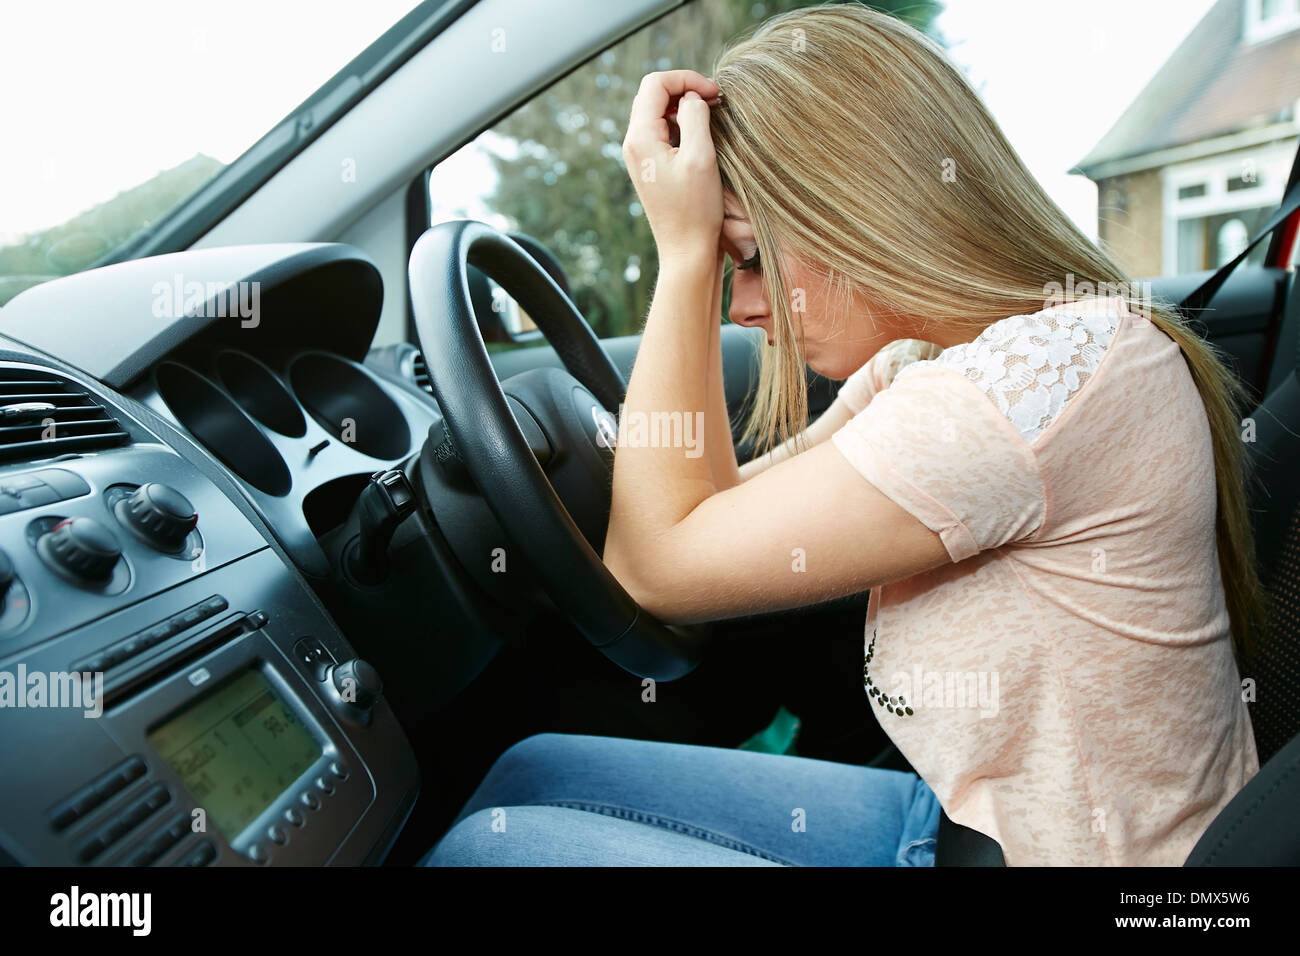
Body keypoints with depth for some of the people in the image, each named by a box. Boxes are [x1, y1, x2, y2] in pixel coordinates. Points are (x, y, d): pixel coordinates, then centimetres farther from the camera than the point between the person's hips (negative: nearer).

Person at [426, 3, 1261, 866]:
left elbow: (660, 566, -23)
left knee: (487, 841, -7)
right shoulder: (928, 358, 1)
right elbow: (717, 512, 2)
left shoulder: (1050, 372, -29)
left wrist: (685, 249, -18)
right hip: (966, 813, 8)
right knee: (535, 770, 10)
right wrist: (696, 254, -2)